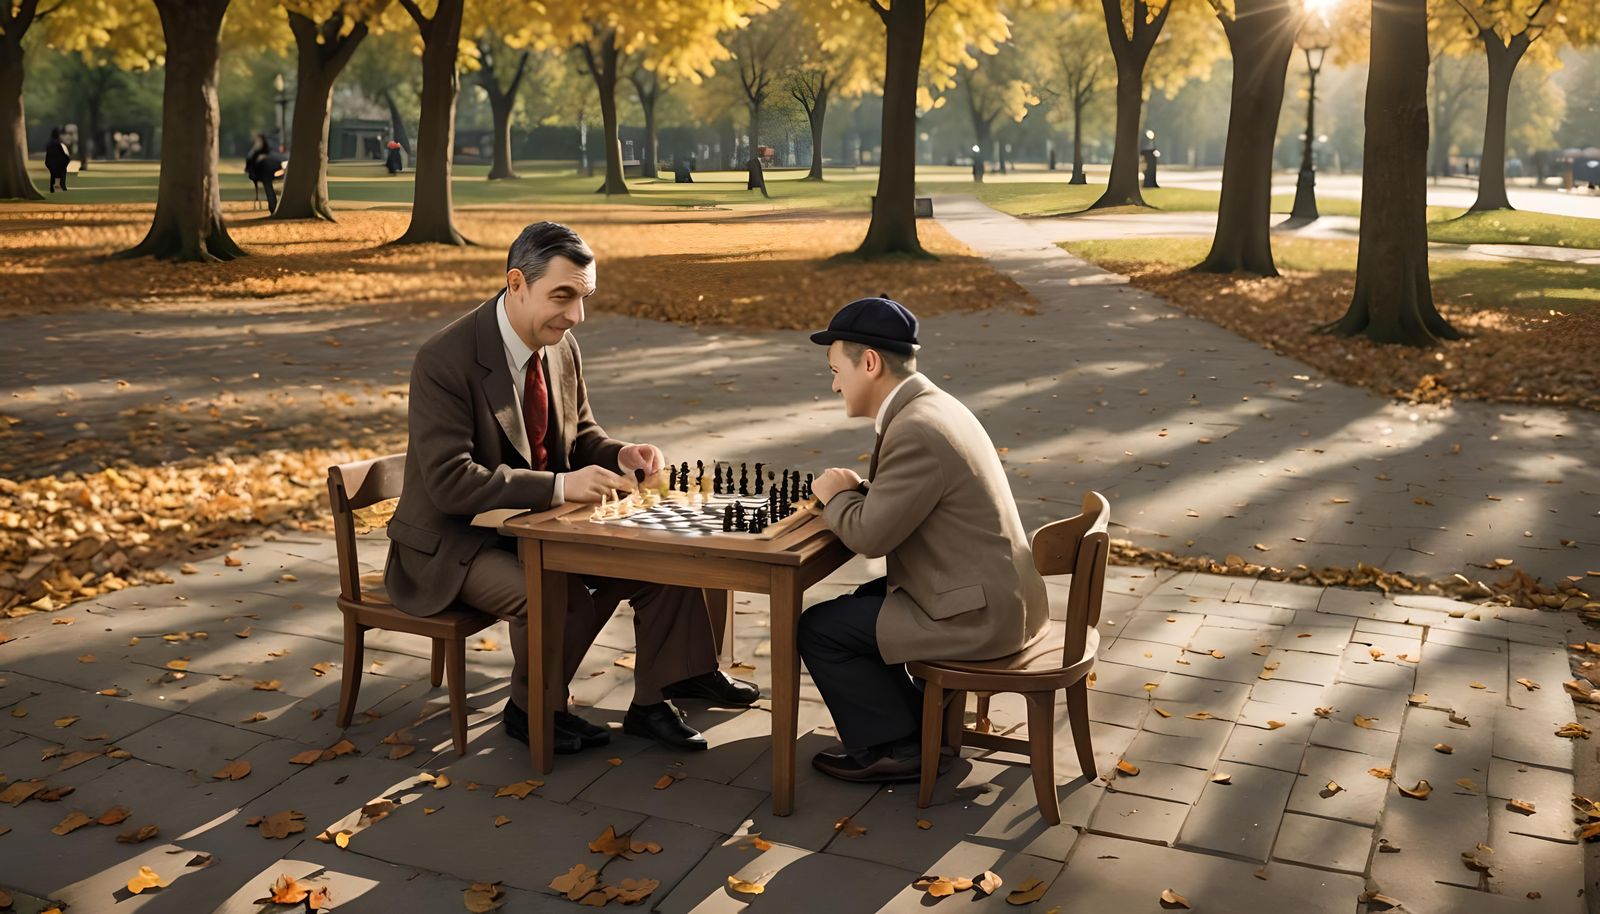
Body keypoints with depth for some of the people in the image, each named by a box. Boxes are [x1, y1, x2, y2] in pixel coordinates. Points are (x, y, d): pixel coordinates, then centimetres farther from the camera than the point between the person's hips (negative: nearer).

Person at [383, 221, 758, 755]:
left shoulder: (562, 348, -1)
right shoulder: (445, 360, -23)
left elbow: (579, 435, 13)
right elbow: (451, 482, -29)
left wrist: (619, 455, -10)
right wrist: (560, 486, -36)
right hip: (457, 542, -7)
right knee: (558, 598, -32)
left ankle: (655, 700, 8)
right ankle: (530, 712, -3)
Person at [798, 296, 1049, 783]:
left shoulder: (916, 430, -23)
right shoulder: (934, 406, 9)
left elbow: (870, 535, -21)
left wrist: (835, 496, -2)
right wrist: (856, 490, 2)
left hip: (977, 615, -10)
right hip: (1002, 596, 10)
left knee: (817, 628, -3)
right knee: (858, 603, 23)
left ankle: (891, 746, 10)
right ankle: (916, 719, 28)